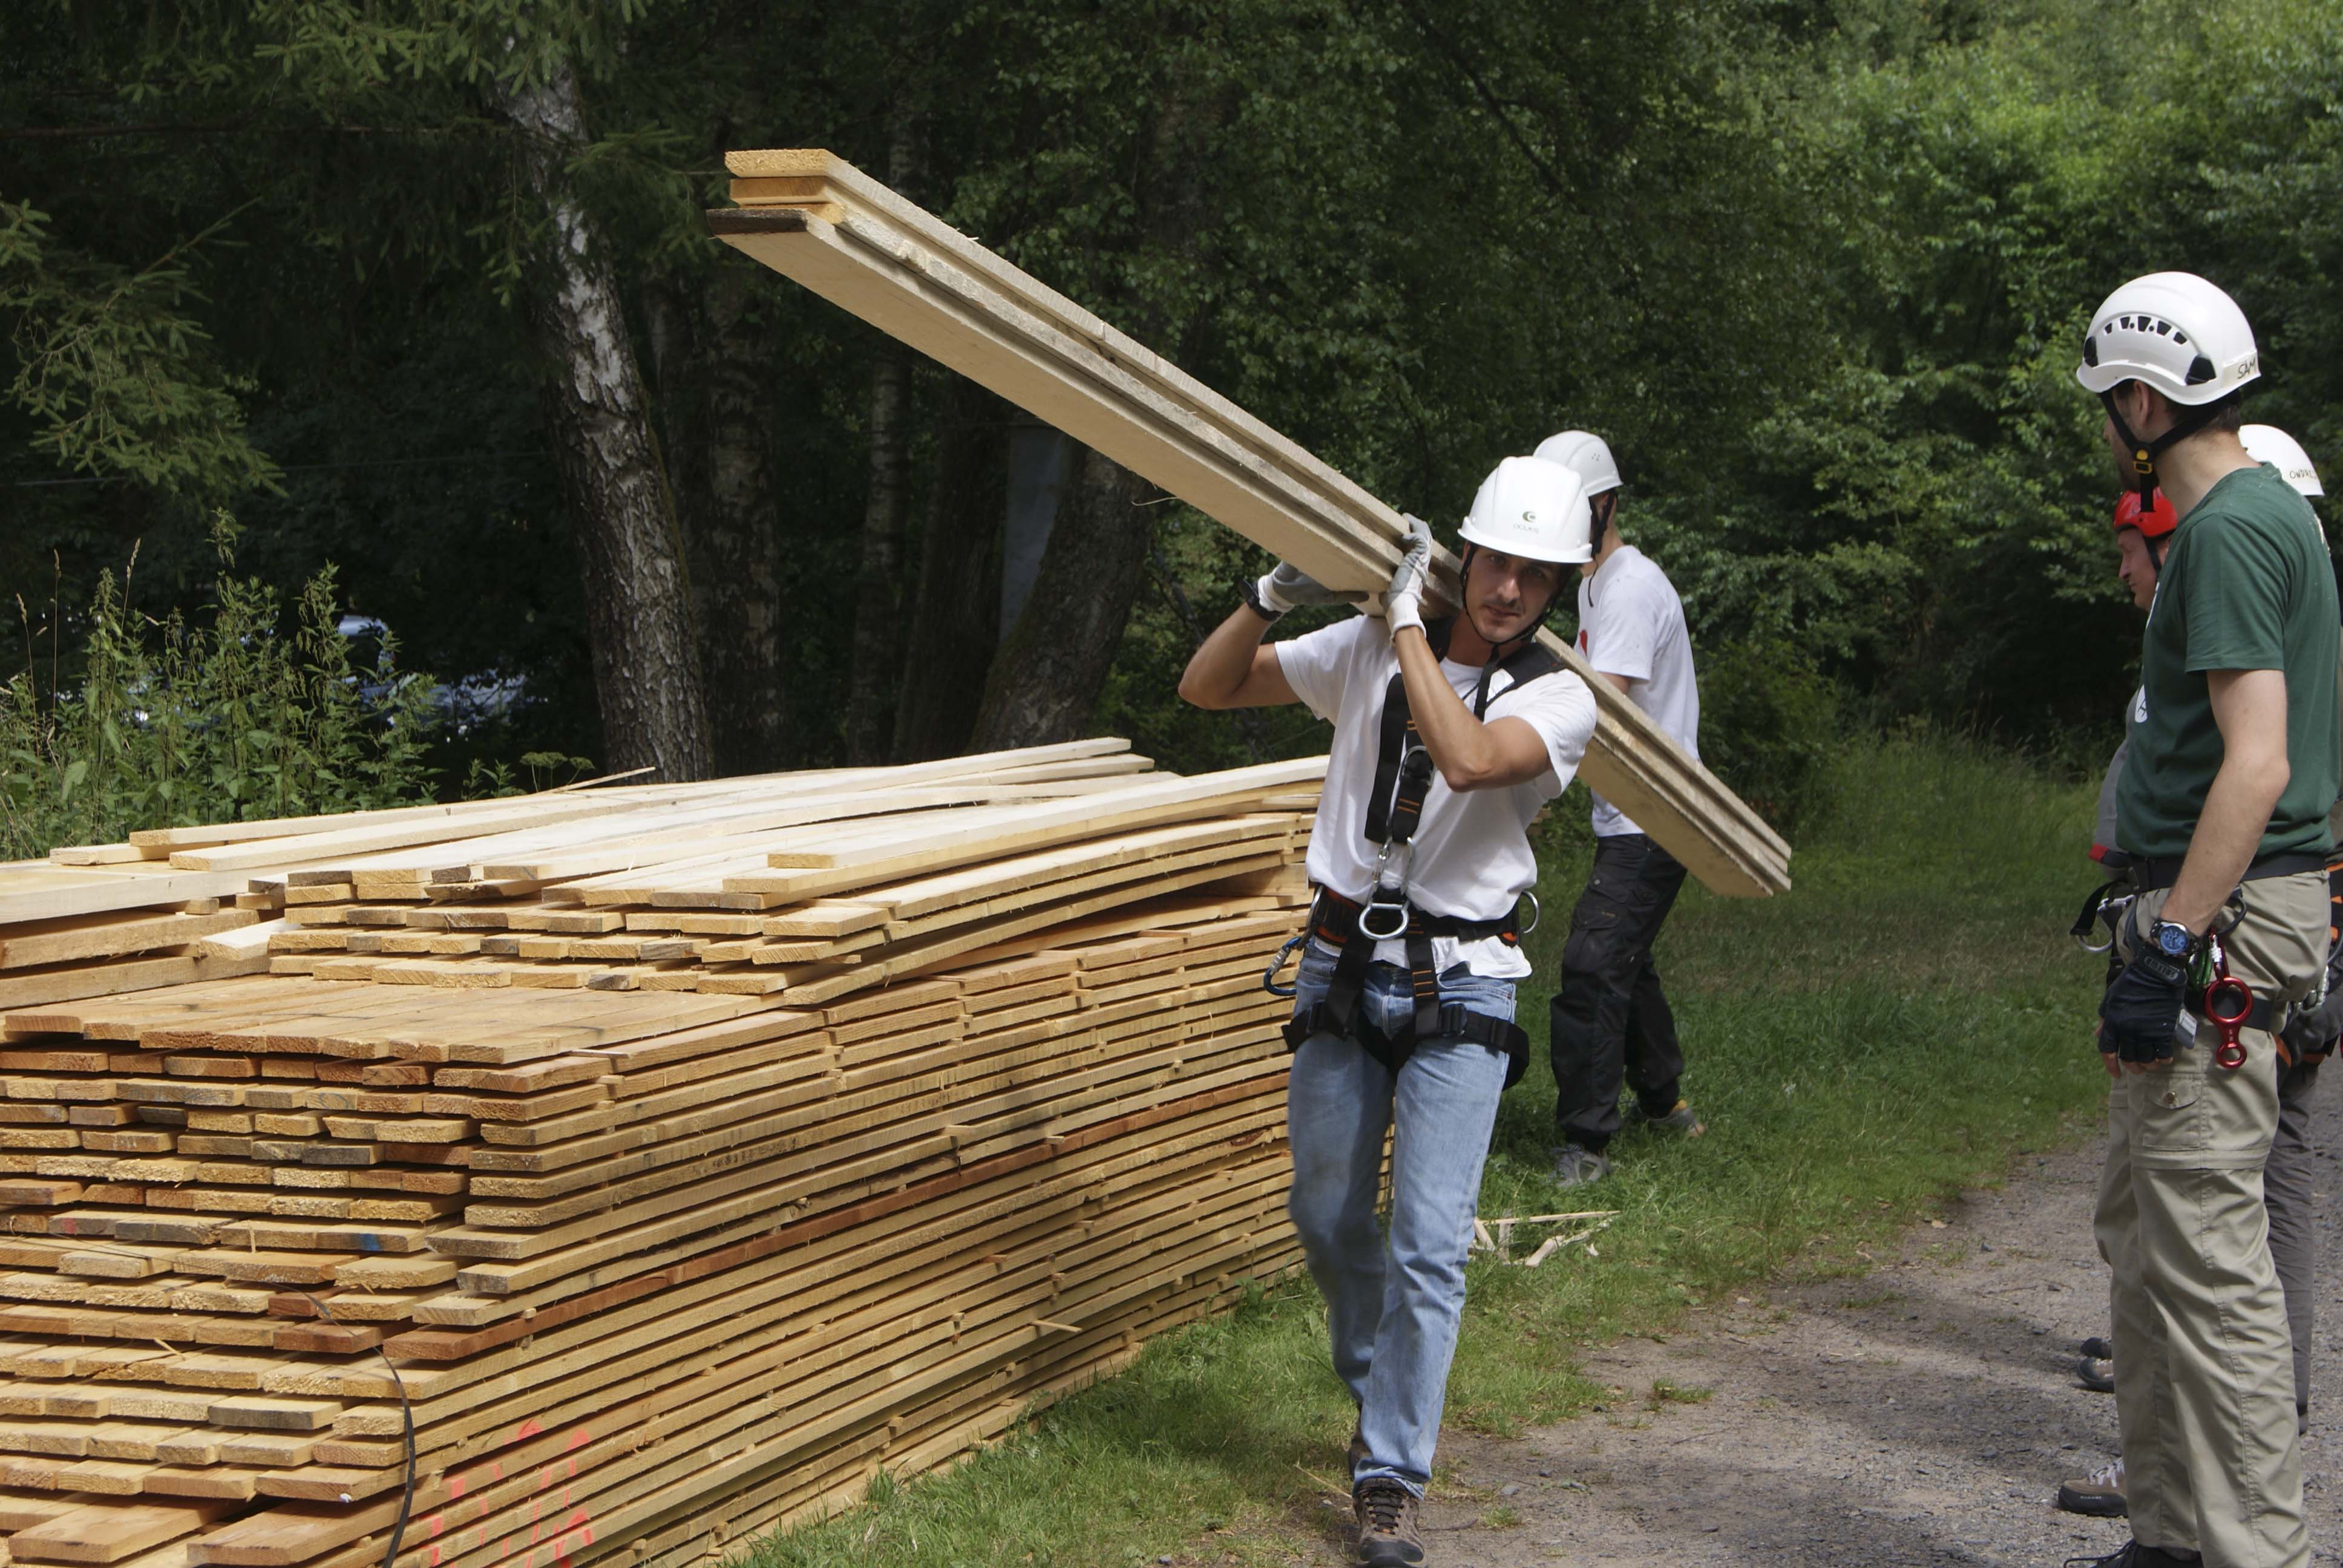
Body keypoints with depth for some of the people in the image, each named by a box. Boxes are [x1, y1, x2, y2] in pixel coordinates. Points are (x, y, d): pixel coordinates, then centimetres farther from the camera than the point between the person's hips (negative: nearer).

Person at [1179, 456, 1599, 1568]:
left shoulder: (1559, 700, -6)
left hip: (1458, 987, -3)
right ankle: (1380, 1391, 40)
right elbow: (1207, 688, 8)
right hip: (1342, 969, 3)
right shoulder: (1366, 650, 3)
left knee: (1429, 1243, -10)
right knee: (1327, 1216, 15)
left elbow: (1468, 759, -27)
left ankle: (1392, 1479, -2)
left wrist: (1408, 619, -21)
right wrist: (1275, 596, -9)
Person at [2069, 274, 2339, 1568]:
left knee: (2202, 1248, -9)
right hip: (2216, 912, 11)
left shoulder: (2232, 530, -15)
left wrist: (2171, 948, -24)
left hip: (2220, 920, -11)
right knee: (2142, 1228, 16)